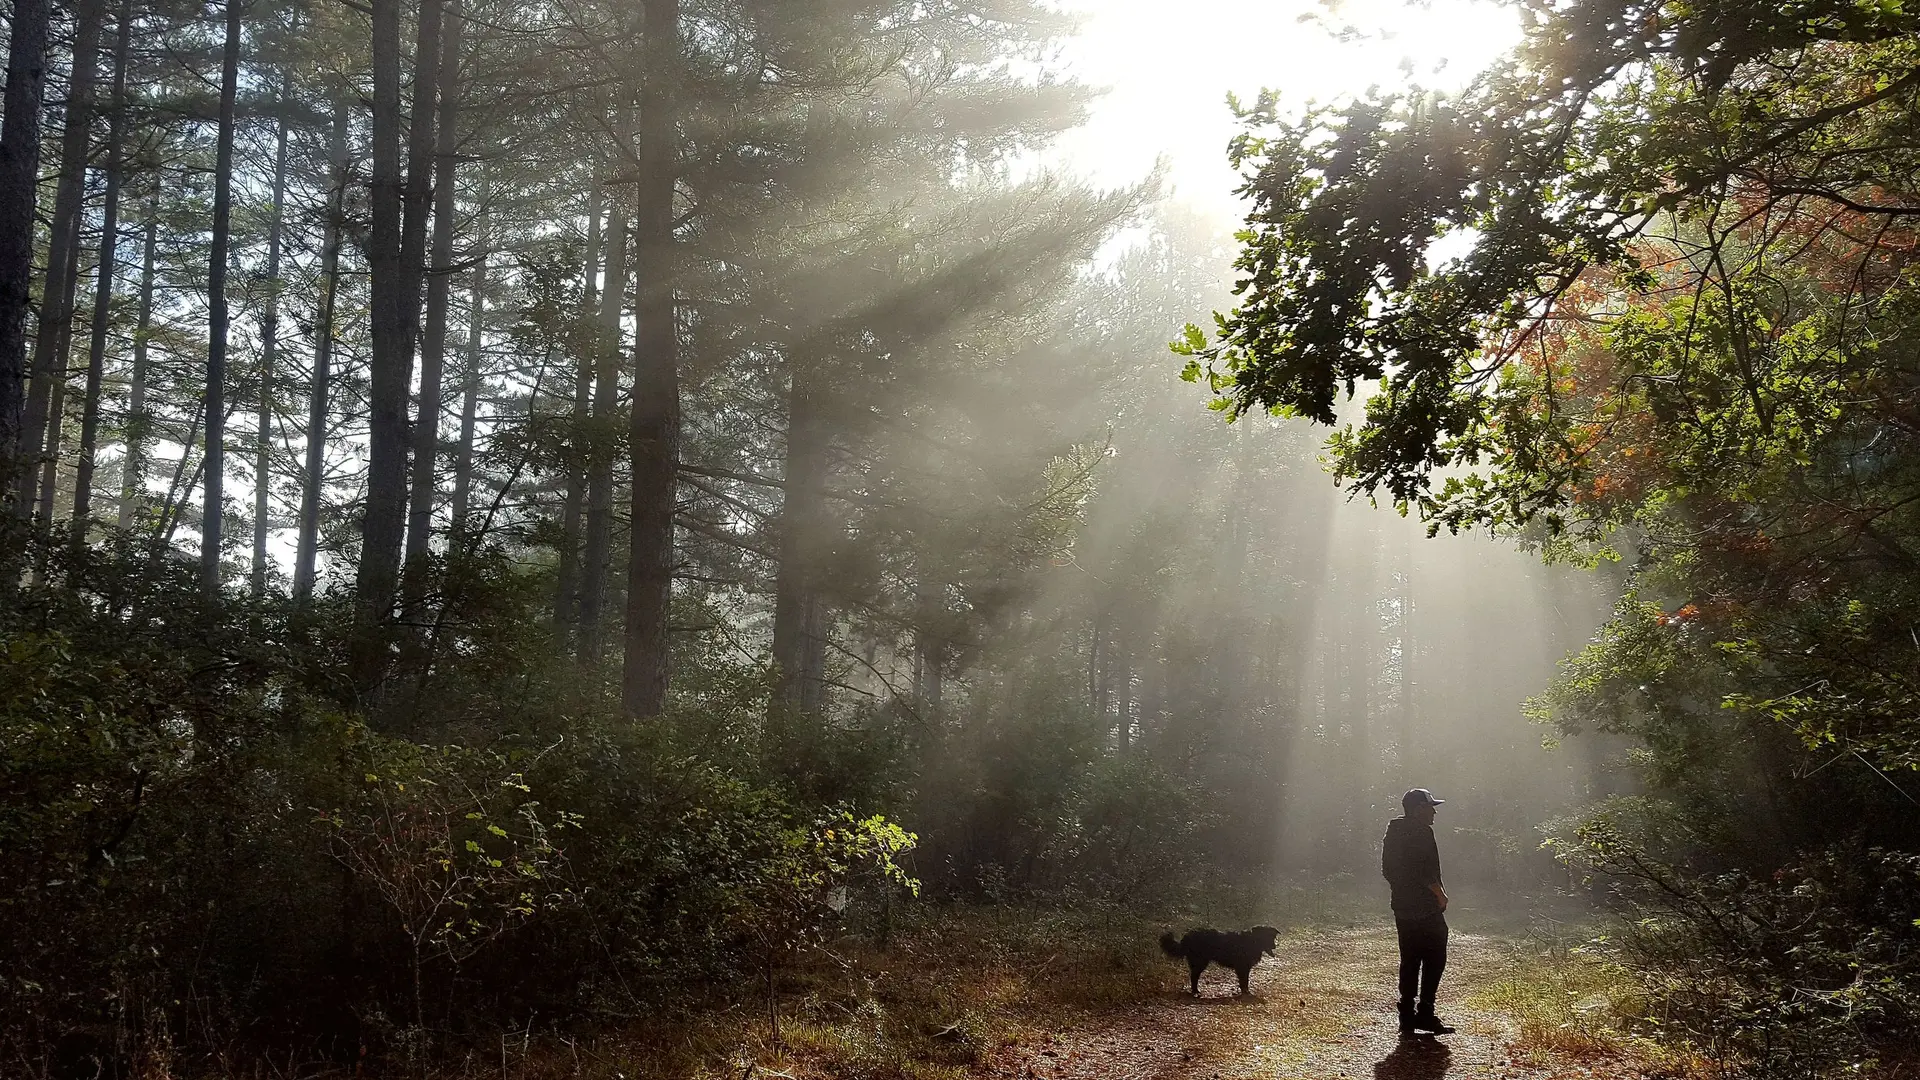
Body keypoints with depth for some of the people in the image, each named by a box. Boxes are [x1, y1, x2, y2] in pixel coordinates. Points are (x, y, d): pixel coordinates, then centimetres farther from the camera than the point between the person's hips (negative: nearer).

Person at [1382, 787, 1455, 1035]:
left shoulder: (1394, 832, 13)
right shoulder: (1422, 833, -13)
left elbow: (1388, 870, 17)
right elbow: (1426, 872, -20)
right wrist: (1441, 895, -7)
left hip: (1402, 909, 8)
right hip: (1426, 909, -8)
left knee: (1409, 961, 10)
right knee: (1434, 960, -1)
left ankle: (1407, 1017, 10)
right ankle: (1424, 1014, -4)